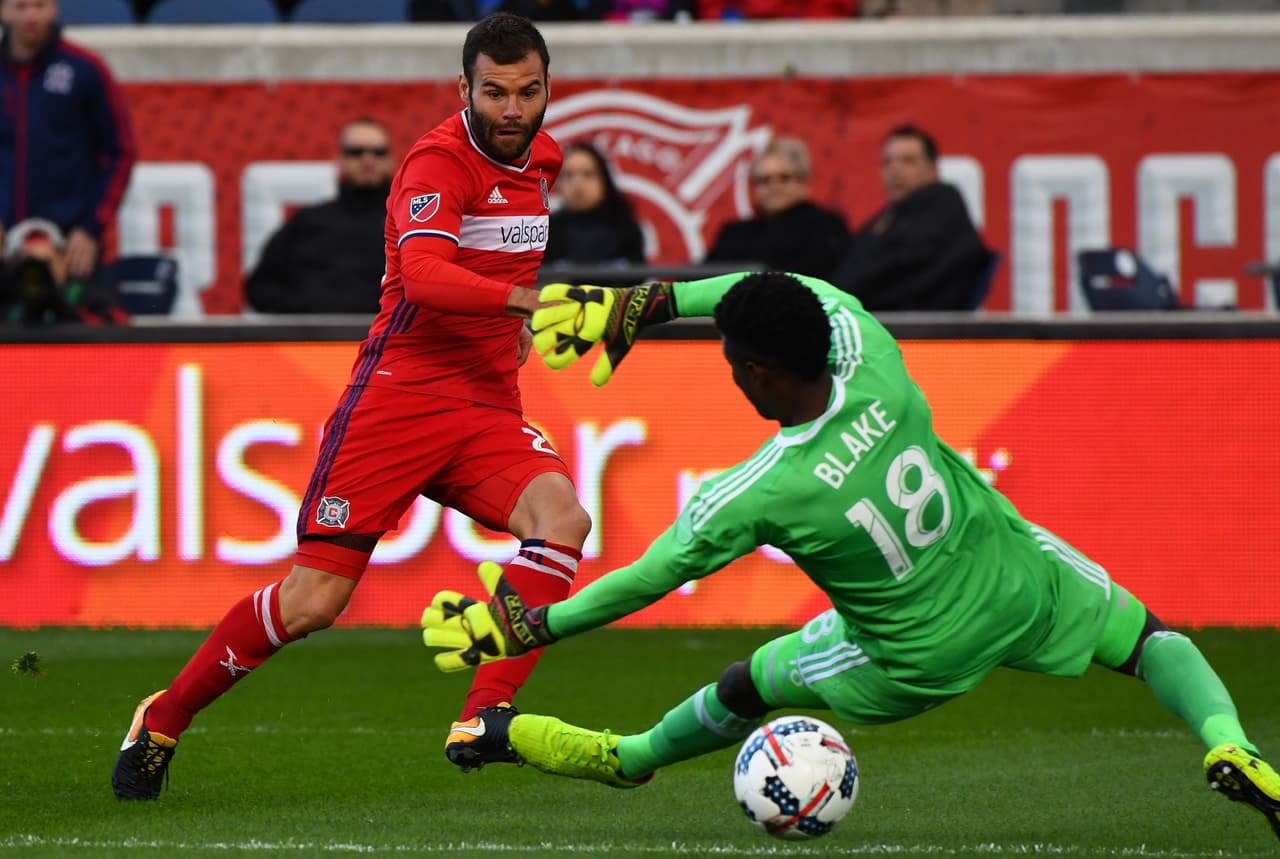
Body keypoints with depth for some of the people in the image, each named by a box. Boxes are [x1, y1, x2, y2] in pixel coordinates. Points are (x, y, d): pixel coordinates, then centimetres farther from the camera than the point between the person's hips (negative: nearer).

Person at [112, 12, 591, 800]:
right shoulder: (440, 162, -13)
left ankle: (484, 722, -28)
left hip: (487, 410, 6)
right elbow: (424, 274, -32)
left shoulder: (542, 157, 11)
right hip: (400, 395, -6)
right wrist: (521, 299, -46)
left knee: (562, 518, -25)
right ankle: (165, 720, 15)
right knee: (313, 602, -7)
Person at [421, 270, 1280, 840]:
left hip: (923, 661, -2)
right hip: (1027, 588, 2)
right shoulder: (873, 363, -21)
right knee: (1148, 635, 25)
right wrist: (638, 301, -3)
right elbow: (802, 291, -3)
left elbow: (647, 581, -16)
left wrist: (528, 628, -4)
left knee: (749, 685, 23)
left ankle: (630, 758, 47)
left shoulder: (755, 496, -29)